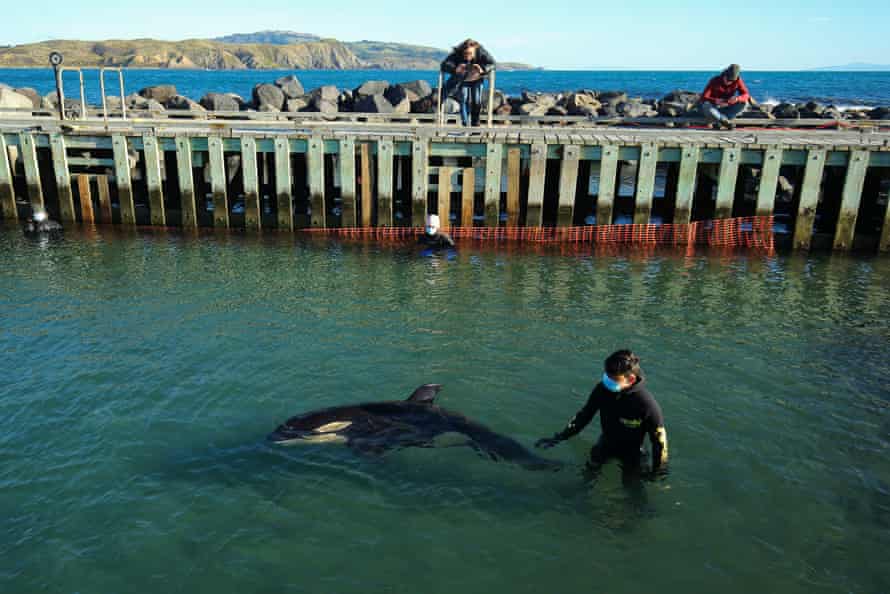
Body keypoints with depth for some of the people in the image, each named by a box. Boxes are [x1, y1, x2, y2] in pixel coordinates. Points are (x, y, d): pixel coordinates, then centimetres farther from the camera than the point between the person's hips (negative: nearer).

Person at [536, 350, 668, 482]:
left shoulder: (646, 403, -36)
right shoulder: (602, 388, -26)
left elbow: (659, 439, -22)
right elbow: (585, 414, -8)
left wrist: (658, 473, -13)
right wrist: (560, 437, -7)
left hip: (631, 451, -3)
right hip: (606, 443, 3)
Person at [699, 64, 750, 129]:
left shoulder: (738, 81, -12)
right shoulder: (715, 81, -19)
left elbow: (746, 95, -17)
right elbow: (704, 98, -25)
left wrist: (737, 99, -40)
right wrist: (716, 101, -44)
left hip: (727, 109, 3)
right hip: (714, 108, -3)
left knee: (744, 103, -23)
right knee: (706, 106, -36)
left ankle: (719, 121, -23)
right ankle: (726, 122, -33)